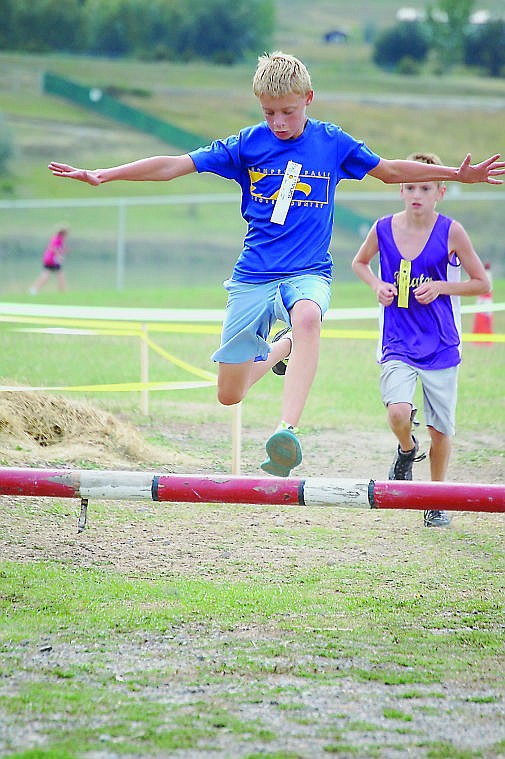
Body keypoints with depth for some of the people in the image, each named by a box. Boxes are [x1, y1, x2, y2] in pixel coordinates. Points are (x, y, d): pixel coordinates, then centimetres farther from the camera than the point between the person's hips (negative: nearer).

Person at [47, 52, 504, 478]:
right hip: (253, 276, 2)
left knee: (307, 318, -40)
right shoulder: (247, 145, 0)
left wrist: (458, 174, 13)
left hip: (308, 272, -2)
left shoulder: (333, 143, 2)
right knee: (230, 395, 1)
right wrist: (102, 176, -6)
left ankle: (287, 431, -51)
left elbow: (389, 170, 18)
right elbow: (173, 166, 0)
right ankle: (277, 350, 36)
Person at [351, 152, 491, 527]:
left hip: (441, 345, 0)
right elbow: (360, 262, 19)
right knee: (398, 414, -22)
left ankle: (437, 501, 26)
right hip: (398, 343, 0)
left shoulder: (451, 231, -6)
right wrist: (378, 286, -1)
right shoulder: (384, 228, -2)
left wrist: (440, 287, -13)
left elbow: (482, 283, 1)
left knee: (441, 428, 5)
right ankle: (407, 451, 14)